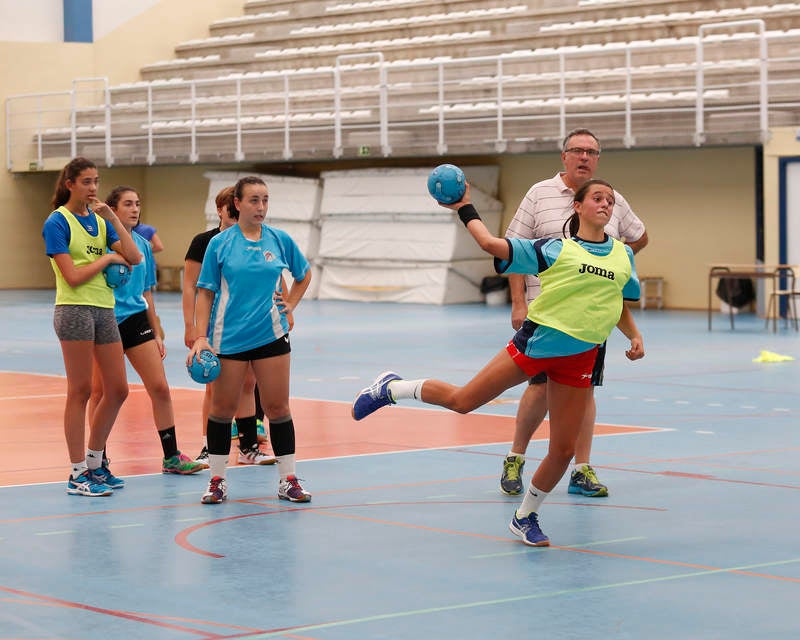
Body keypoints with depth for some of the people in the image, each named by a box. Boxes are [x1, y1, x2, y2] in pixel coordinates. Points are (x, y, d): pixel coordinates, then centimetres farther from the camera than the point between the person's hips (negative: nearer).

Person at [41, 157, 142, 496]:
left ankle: (94, 464, 21)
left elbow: (134, 258, 2)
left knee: (118, 389, 7)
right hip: (74, 310, -7)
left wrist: (113, 218, -5)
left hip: (104, 310, 7)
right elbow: (73, 276, -14)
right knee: (80, 391, -4)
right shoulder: (57, 222, -6)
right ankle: (77, 475, 3)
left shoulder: (99, 220, 13)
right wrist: (107, 257, -4)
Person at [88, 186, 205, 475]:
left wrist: (157, 333, 16)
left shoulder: (143, 244, 11)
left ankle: (171, 457, 4)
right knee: (99, 393, 3)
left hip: (136, 320, 5)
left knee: (160, 388, -2)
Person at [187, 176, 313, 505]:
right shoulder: (220, 243, -2)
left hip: (271, 335, 2)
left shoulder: (280, 240, 4)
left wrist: (291, 304, 9)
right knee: (222, 407, 3)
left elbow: (304, 274, 21)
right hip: (228, 338, -2)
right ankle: (217, 481, 13)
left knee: (277, 407, 2)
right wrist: (201, 336, -9)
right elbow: (205, 293, -1)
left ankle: (288, 480, 11)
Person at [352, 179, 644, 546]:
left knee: (563, 450, 1)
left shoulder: (623, 255, 8)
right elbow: (491, 244, -7)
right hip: (537, 341, -3)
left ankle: (526, 517, 21)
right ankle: (392, 389, 26)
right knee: (462, 401, 1)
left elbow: (621, 308, 22)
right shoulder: (556, 249, -4)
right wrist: (465, 209, 1)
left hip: (580, 358, 3)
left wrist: (635, 336, 7)